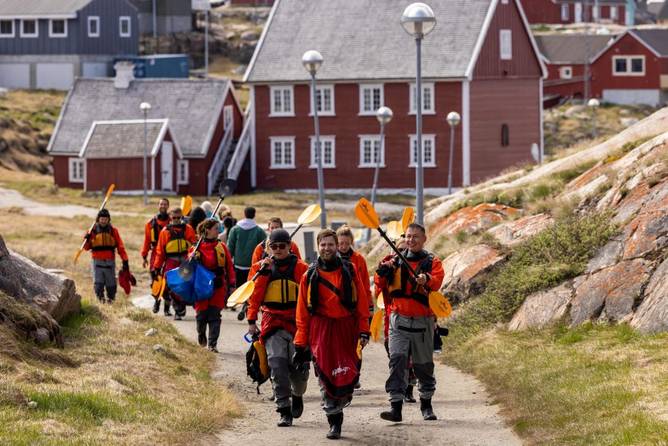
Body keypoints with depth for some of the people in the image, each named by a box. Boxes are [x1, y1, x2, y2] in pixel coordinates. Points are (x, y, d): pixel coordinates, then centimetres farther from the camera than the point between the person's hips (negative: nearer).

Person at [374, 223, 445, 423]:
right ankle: (396, 406, -18)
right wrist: (383, 273, -15)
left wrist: (426, 280, -38)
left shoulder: (432, 262, 4)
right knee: (397, 359, -13)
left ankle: (426, 404, 28)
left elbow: (437, 280, -16)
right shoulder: (395, 260, 10)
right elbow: (382, 285, 6)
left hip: (423, 320, 0)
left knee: (424, 363, 10)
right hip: (399, 318, 0)